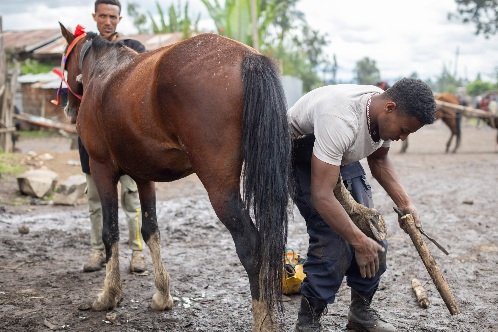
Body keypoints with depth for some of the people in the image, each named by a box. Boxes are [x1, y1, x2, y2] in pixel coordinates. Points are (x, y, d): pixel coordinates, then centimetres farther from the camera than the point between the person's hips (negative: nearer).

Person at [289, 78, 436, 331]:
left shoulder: (386, 115, -15)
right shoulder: (340, 120, -41)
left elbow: (378, 160, 7)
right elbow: (322, 196, -41)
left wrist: (404, 203, -4)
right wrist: (360, 242, -36)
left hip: (341, 157, 8)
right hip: (300, 156, -8)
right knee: (332, 240, -19)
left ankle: (361, 311, 16)